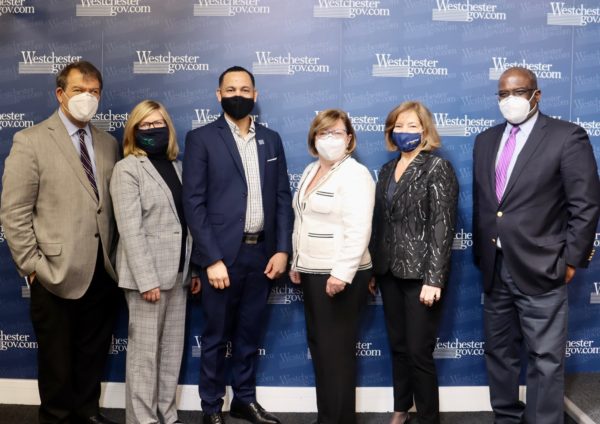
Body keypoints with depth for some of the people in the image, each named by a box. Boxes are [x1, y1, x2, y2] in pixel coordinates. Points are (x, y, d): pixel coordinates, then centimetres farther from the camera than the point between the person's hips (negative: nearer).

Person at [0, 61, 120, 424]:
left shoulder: (109, 144, 9)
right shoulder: (31, 141, -6)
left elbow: (114, 205, 10)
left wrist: (116, 255, 3)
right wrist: (32, 266, -11)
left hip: (103, 271, 4)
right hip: (57, 273, -4)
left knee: (94, 352, 17)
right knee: (57, 357, 12)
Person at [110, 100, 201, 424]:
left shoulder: (175, 166, 12)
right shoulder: (127, 169, -7)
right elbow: (130, 229, -14)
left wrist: (194, 267, 9)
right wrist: (147, 279, -20)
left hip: (177, 271, 7)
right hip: (148, 273, -6)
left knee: (172, 349, 12)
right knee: (145, 351, 1)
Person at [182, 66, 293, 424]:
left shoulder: (271, 139, 11)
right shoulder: (201, 139, -3)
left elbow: (283, 197, 9)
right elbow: (194, 203, -8)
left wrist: (283, 249, -1)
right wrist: (213, 259, -14)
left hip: (262, 253, 4)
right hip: (223, 254, -4)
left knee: (250, 334, 15)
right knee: (216, 336, 9)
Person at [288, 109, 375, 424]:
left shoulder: (355, 174, -13)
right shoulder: (310, 171, 14)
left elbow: (358, 231, -21)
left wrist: (342, 274, -25)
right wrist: (297, 262, 18)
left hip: (339, 276, -8)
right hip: (312, 273, 9)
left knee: (336, 350, 0)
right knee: (319, 346, 14)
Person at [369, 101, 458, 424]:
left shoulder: (437, 167, -6)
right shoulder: (387, 170, 12)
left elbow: (442, 226, -13)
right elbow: (379, 222, 12)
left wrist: (434, 278, -19)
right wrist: (373, 270, 10)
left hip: (420, 273, -6)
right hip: (390, 272, 6)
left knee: (419, 352, -1)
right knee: (397, 346, 14)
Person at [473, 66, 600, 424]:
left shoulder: (567, 136, -7)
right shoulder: (485, 140, 11)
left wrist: (571, 260, -10)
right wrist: (480, 254, 11)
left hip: (540, 270, -6)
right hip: (495, 269, 6)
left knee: (545, 359, 1)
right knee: (499, 352, 16)